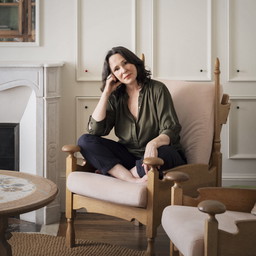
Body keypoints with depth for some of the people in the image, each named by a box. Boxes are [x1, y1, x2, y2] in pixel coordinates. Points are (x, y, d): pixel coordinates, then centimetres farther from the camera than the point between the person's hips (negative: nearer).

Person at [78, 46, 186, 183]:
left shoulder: (156, 89, -4)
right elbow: (94, 130, -4)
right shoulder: (115, 97, 8)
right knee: (85, 141, -15)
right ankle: (133, 179, -30)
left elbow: (171, 130, -12)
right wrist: (106, 93, -4)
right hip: (128, 155, 4)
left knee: (163, 153, -40)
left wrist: (154, 143, -35)